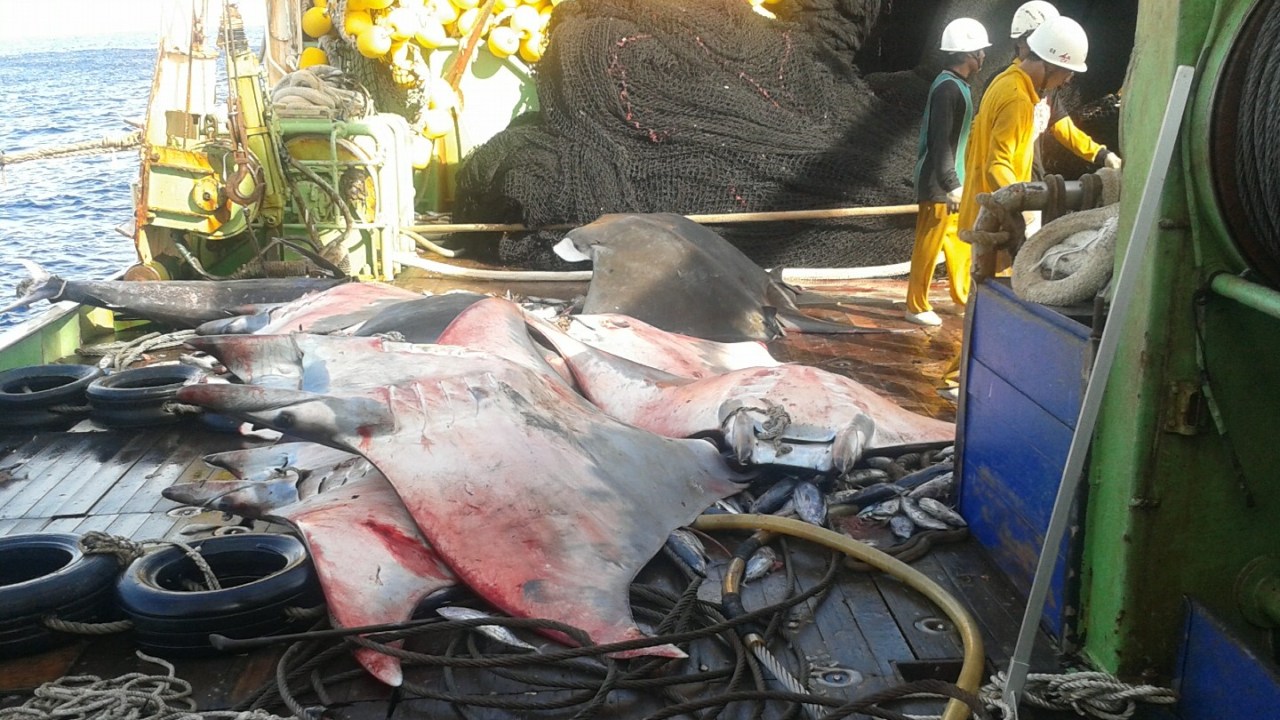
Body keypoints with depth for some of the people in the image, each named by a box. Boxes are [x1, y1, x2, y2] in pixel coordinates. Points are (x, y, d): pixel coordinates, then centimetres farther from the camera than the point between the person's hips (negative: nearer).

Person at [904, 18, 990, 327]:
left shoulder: (956, 85, 12)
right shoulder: (948, 89, -20)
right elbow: (940, 141, -25)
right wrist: (950, 185, -26)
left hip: (951, 180, 10)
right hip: (938, 183, -10)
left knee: (959, 239, 20)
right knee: (928, 246, -2)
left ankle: (963, 295, 33)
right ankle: (916, 307, 7)